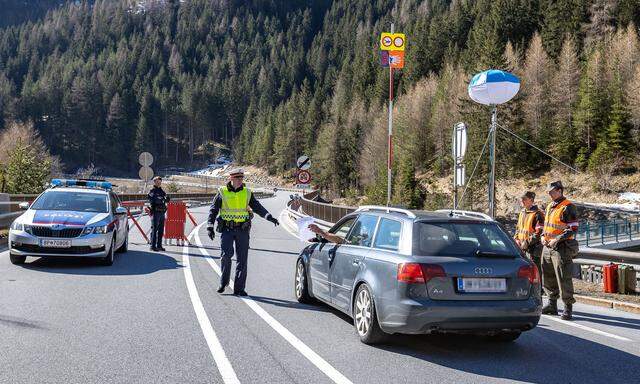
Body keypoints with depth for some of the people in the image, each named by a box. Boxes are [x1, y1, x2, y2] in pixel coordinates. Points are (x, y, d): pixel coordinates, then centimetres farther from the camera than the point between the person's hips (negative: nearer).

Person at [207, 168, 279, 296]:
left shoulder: (247, 193, 9)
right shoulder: (222, 193, 3)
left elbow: (257, 207, 6)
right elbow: (213, 210, 5)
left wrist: (269, 217, -9)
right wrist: (210, 226, -4)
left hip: (243, 230, 2)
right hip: (226, 229, -2)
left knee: (242, 259, 0)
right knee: (227, 254, -15)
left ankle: (239, 288, 6)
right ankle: (223, 282, 7)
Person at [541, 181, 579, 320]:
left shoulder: (568, 207, -11)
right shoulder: (549, 206, 15)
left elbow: (573, 229, -15)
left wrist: (557, 239, -19)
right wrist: (543, 236, 8)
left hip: (561, 248, -9)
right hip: (548, 246, 9)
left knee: (563, 278, -7)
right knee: (548, 277, 14)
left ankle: (568, 307, 1)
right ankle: (552, 305, 26)